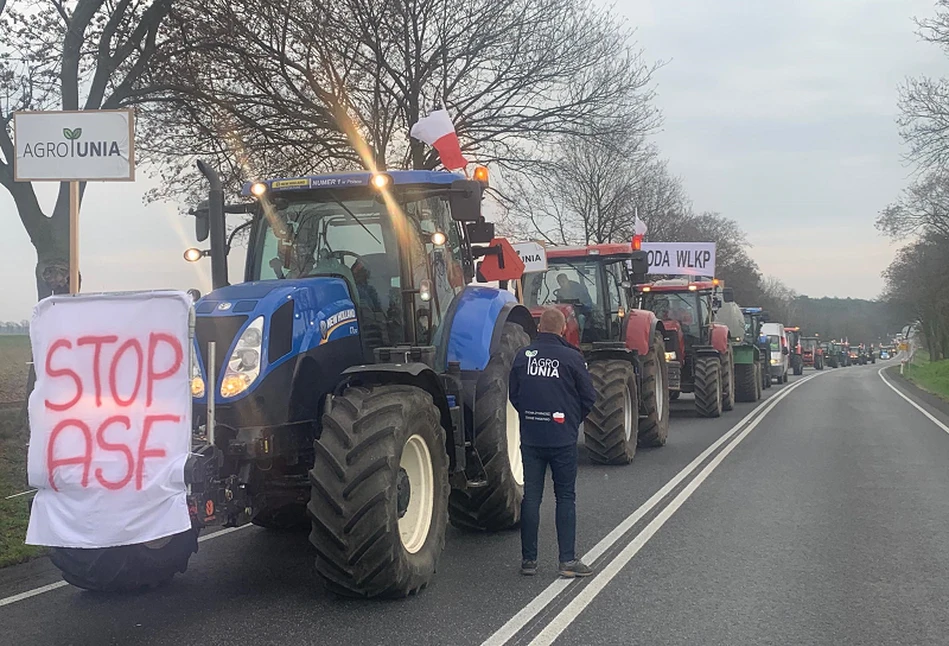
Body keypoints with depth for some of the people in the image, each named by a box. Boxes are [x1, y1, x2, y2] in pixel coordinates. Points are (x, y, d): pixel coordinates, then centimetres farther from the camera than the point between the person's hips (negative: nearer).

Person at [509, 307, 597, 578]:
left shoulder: (523, 355, 0)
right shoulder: (571, 357, -8)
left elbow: (514, 395, 9)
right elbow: (588, 397, -1)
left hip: (530, 438, 3)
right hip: (562, 439, -2)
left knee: (531, 497, 8)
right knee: (565, 497, 6)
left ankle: (528, 559, 12)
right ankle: (568, 560, 5)